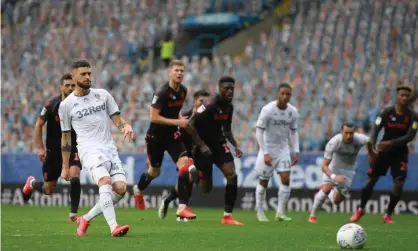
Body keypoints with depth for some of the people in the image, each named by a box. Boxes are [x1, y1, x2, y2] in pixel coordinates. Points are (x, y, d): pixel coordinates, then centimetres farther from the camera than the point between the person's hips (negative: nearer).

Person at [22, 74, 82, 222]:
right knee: (49, 190, 7)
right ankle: (32, 183, 43)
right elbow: (39, 125, -1)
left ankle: (73, 213, -11)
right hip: (53, 151, 0)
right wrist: (40, 148, -7)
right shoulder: (51, 105, -11)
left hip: (73, 149, 1)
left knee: (74, 177, -26)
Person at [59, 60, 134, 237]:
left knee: (120, 188, -13)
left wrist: (125, 127, -11)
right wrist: (65, 167, 14)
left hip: (109, 148, 4)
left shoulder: (103, 95, 12)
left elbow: (117, 119, 13)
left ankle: (86, 219, 6)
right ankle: (113, 227, -37)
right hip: (89, 149, -4)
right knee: (104, 181, -30)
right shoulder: (66, 104, 5)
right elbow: (66, 137, 12)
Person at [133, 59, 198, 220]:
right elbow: (154, 117, -24)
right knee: (154, 171, 14)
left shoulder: (183, 91, 1)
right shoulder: (162, 93, -21)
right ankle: (139, 190, 50)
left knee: (185, 164, -17)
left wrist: (181, 120, 2)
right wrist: (177, 122, -27)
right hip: (156, 136, -5)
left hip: (172, 135, 5)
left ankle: (182, 208, -17)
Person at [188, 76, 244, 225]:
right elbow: (191, 124, -20)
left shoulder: (229, 107, 5)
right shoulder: (210, 105, -20)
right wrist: (201, 145, -22)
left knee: (232, 175, -12)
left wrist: (235, 145, 6)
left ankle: (227, 216, -8)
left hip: (219, 143, 6)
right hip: (205, 146, -6)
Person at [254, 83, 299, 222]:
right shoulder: (268, 110, -18)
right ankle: (260, 212, 18)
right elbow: (259, 131, -15)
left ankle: (281, 212, -2)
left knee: (286, 179, -9)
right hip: (268, 148, -3)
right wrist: (265, 153, -19)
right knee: (264, 181, 3)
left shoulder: (293, 112, -4)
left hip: (283, 149, 3)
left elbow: (293, 132, 9)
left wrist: (296, 151, 1)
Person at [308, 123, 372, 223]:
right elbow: (324, 166, -32)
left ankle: (323, 190, 36)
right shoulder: (333, 143, -33)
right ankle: (312, 215, -8)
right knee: (327, 188, -28)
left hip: (349, 169, 2)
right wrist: (334, 177, -50)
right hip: (334, 167, -2)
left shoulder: (360, 139, -28)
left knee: (336, 201, 1)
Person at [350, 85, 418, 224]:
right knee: (371, 180, 0)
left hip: (400, 152, 0)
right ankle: (360, 210, 21)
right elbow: (375, 130, -15)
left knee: (399, 183, -11)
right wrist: (372, 149, -30)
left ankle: (388, 215, 6)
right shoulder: (386, 112, -11)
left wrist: (391, 143, -30)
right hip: (383, 150, 0)